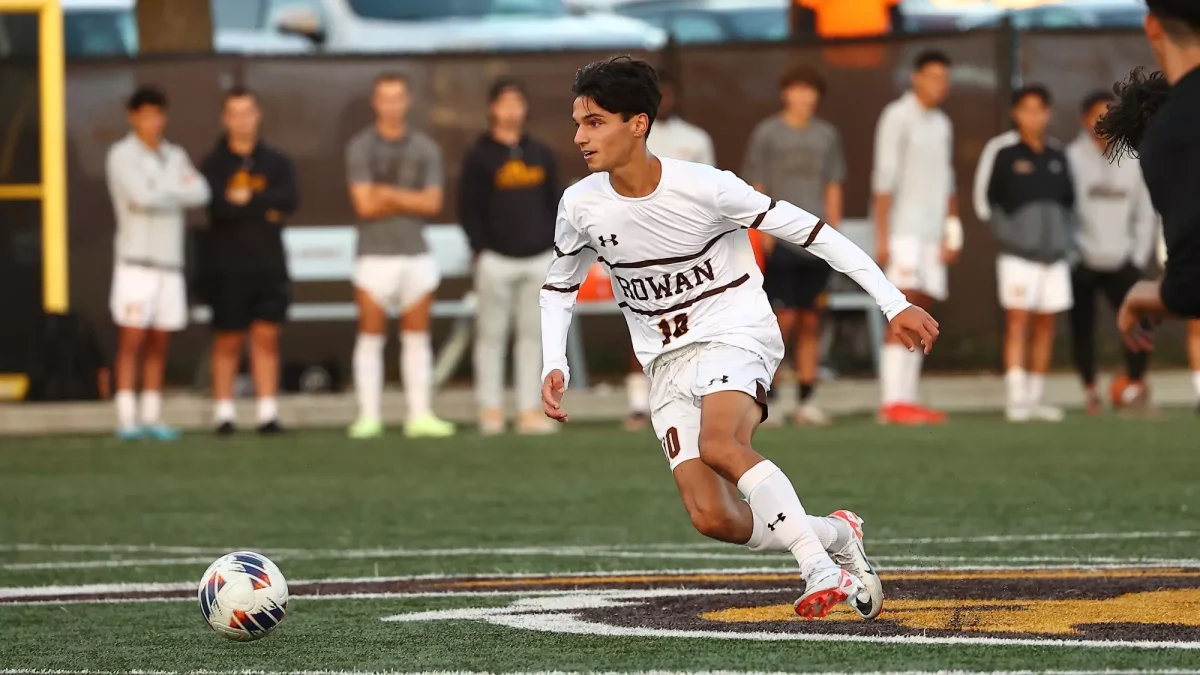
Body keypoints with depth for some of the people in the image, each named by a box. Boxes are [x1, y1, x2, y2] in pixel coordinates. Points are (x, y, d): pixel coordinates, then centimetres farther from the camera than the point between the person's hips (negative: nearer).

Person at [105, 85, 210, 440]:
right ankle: (127, 420, -9)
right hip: (136, 261, -5)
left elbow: (200, 194, -3)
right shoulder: (122, 155, -5)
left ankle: (151, 419, 7)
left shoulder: (175, 156, 13)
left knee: (158, 345, 5)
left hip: (170, 263, 5)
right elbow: (143, 196, -20)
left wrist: (159, 195, -13)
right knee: (131, 342, -8)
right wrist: (178, 189, -3)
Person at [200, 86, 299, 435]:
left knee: (266, 337, -1)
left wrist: (247, 199, -12)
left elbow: (290, 200, -9)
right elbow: (220, 206, -15)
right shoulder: (213, 165, 1)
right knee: (228, 341, 2)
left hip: (269, 265, 2)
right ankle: (224, 412, 7)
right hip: (228, 265, -2)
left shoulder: (277, 163, 9)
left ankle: (268, 411, -1)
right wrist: (265, 210, -11)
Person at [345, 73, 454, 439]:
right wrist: (411, 201, -4)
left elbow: (433, 203, -2)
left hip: (416, 254, 3)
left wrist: (390, 195, -10)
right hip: (374, 255, -3)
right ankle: (368, 417, -3)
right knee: (370, 337, -3)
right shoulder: (360, 147, -1)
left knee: (417, 338, 4)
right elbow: (364, 205, -10)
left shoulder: (425, 148, 8)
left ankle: (420, 415, 6)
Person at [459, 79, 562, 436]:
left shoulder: (541, 153, 14)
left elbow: (556, 202, 17)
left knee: (533, 335, 4)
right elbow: (468, 209, -2)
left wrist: (554, 243, 7)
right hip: (497, 258, -4)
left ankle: (529, 410, 6)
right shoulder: (479, 156, 0)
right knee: (492, 335, -1)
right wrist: (482, 251, -9)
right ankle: (491, 409, 3)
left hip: (538, 258, 4)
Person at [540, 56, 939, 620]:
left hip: (736, 337, -4)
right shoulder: (580, 206, -7)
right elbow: (559, 286, 13)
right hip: (666, 360, 4)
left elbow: (810, 233, -13)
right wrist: (554, 365, -4)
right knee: (712, 519, -12)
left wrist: (894, 304, -14)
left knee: (718, 445, -36)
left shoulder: (704, 188, -19)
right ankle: (837, 535, 12)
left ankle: (819, 568, -29)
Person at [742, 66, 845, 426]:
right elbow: (756, 188, 0)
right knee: (784, 319, -9)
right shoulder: (767, 133, 0)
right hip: (780, 242, -4)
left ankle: (806, 400, 10)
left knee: (810, 322, 5)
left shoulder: (826, 135, 11)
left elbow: (833, 189, 15)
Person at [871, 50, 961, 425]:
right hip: (903, 232, -7)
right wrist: (882, 238, -14)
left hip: (932, 235, 7)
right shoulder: (898, 117, -5)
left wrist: (952, 232, 12)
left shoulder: (941, 124, 18)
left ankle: (906, 400, 4)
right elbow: (885, 179, -9)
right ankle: (893, 404, -16)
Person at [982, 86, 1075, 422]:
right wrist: (1008, 234, -8)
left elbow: (1068, 202, 18)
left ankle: (1035, 398, 10)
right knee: (1017, 321, -12)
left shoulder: (1058, 157, 12)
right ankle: (1016, 398, -15)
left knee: (1046, 325, 5)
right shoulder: (1007, 156, 1)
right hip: (1018, 254, -4)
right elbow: (992, 202, 1)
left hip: (1055, 254, 4)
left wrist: (1066, 239, 7)